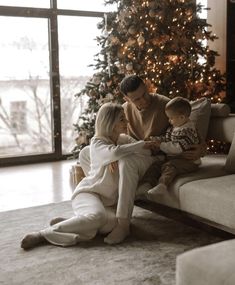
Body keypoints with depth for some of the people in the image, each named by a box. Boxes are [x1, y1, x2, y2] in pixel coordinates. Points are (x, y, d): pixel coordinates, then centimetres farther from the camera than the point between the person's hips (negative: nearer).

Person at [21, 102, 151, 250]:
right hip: (89, 192, -5)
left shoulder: (125, 140, 11)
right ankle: (43, 234, -26)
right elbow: (114, 153, -28)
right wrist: (143, 144, -19)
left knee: (117, 223, -30)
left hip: (110, 200, 5)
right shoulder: (97, 142, -7)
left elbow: (149, 151, 0)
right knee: (96, 216, -39)